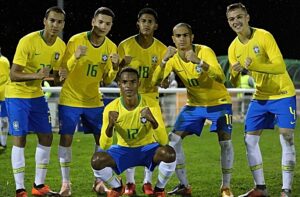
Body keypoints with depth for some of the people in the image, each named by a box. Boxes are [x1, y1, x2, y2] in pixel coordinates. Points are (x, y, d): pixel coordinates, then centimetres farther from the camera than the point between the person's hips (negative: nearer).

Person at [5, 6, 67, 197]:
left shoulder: (61, 46, -3)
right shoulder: (28, 41, -23)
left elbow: (56, 74, 10)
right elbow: (13, 75, -23)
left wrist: (61, 75, -15)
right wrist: (36, 75, -39)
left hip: (37, 95, 7)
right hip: (17, 95, -7)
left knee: (47, 137, 5)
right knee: (20, 138, -8)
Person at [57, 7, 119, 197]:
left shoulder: (111, 47, -3)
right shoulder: (76, 40, -13)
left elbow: (107, 80, 3)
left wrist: (114, 67, -18)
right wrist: (75, 57, -30)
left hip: (94, 101, 4)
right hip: (70, 99, -3)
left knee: (102, 138, 3)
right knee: (66, 138, -6)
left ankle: (99, 181, 17)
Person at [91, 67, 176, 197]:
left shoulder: (151, 105, -20)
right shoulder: (111, 108, -17)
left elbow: (163, 142, -25)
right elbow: (104, 147, -18)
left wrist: (153, 121, -43)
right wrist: (110, 126, -38)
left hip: (147, 148, -1)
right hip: (123, 149, 1)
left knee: (169, 153, -34)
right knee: (97, 160, -28)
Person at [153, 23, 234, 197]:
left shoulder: (204, 52, -23)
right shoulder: (173, 57, -10)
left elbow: (221, 78, -37)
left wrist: (199, 61, -48)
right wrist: (164, 60, -36)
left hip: (219, 102, -4)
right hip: (194, 104, 4)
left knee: (225, 141, -18)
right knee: (174, 139, -7)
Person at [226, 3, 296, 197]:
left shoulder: (264, 36, -17)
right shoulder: (233, 48, 0)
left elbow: (280, 66, -27)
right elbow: (235, 83, 0)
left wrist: (253, 66, -39)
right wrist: (235, 74, -24)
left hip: (282, 94, -6)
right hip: (260, 97, 6)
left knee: (286, 138, -13)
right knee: (250, 139, 1)